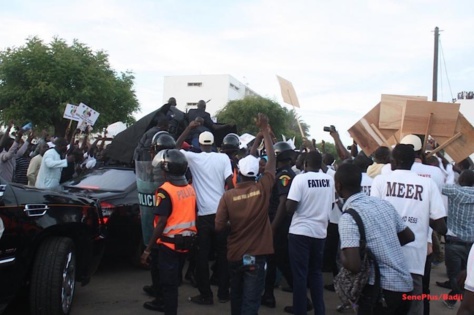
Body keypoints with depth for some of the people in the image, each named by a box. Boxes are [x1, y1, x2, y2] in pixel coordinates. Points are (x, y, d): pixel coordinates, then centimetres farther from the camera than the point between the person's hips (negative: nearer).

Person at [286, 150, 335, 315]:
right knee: (316, 272, 17)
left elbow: (290, 208, -17)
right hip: (320, 231, 5)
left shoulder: (300, 178, -14)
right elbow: (331, 205, 12)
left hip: (300, 232, -5)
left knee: (300, 274, 4)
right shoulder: (329, 180, 1)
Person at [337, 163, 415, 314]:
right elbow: (409, 236, 16)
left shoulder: (348, 217, -17)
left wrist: (342, 253, -4)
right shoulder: (384, 204, 5)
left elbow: (354, 265, -24)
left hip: (382, 288, -7)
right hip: (405, 283, 7)